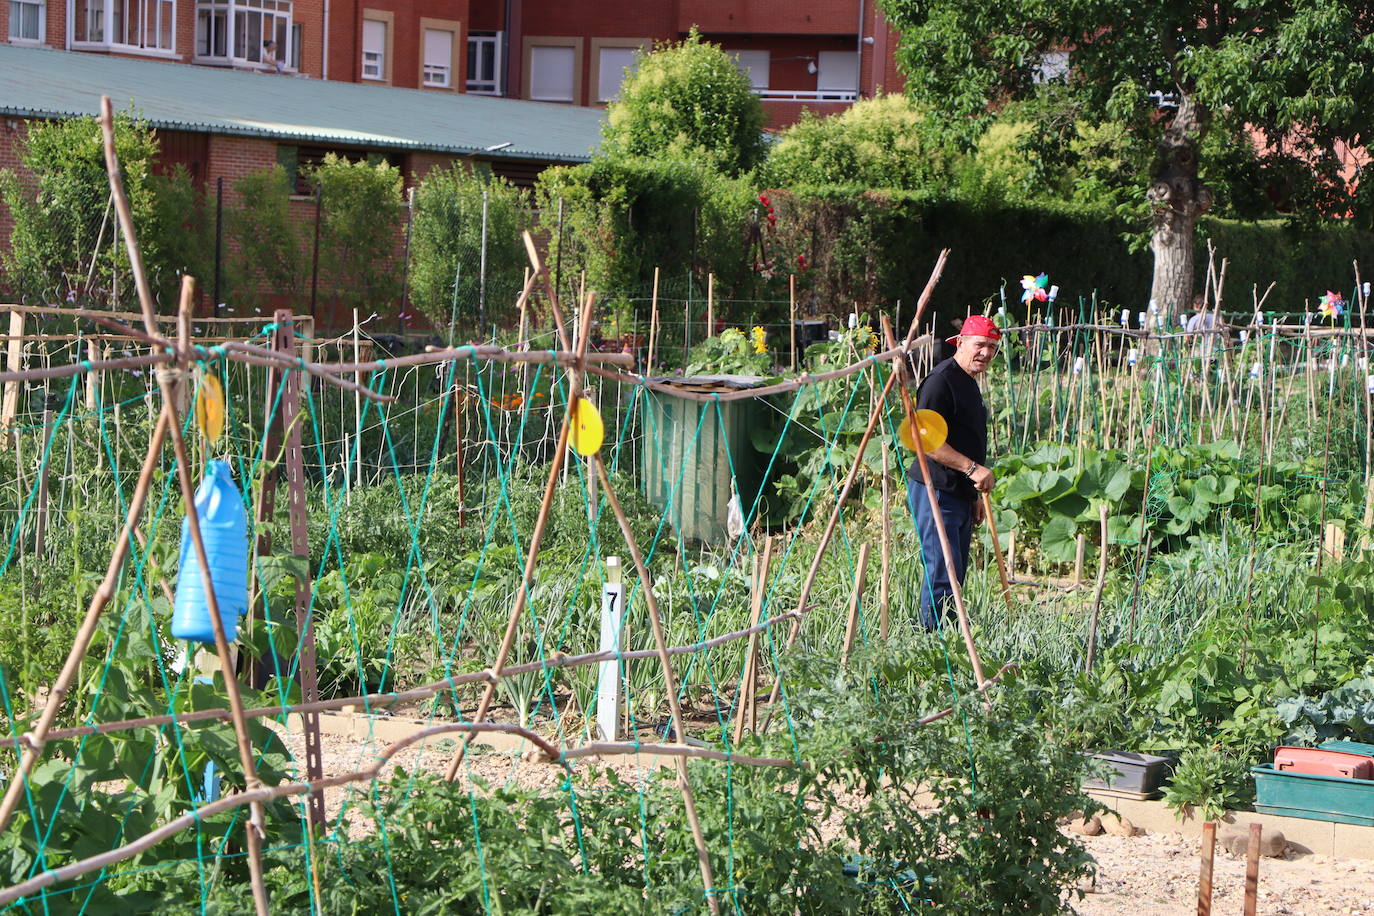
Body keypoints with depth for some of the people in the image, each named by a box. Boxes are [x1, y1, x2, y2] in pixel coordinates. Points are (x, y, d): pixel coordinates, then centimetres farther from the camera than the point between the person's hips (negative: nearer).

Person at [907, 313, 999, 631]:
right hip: (936, 492, -10)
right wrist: (973, 469, -23)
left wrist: (975, 497, 27)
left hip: (960, 494, 10)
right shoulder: (941, 381, -13)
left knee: (954, 580, 10)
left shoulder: (969, 383, 20)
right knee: (943, 577, -13)